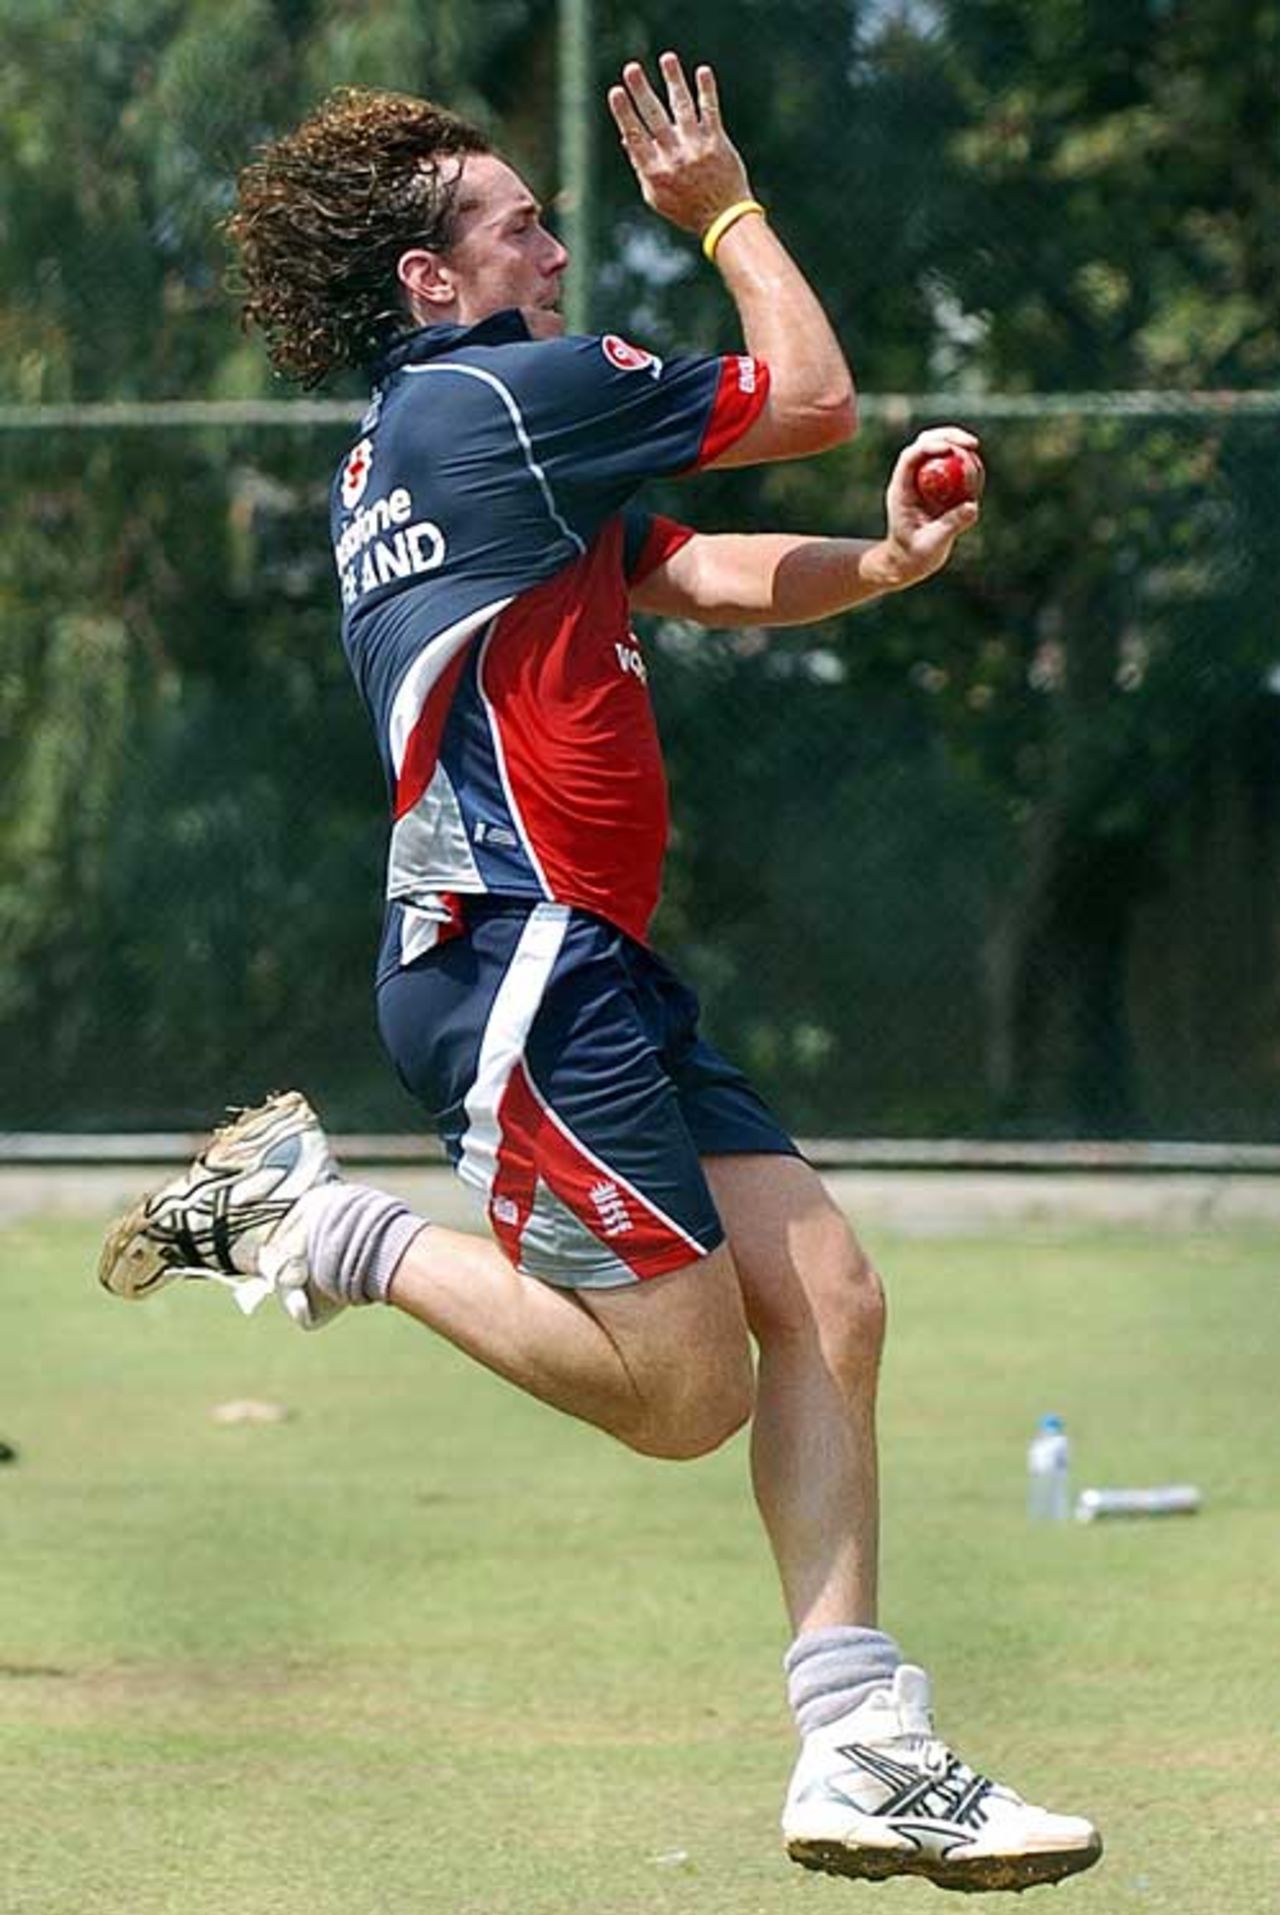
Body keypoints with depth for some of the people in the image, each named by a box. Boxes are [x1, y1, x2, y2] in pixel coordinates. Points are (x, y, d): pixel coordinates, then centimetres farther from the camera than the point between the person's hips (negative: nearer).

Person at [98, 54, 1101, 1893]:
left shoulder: (427, 437, 21)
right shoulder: (505, 395, -10)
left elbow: (714, 577, 18)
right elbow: (814, 396, -1)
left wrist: (881, 562, 1)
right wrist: (726, 206, 13)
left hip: (597, 965, 11)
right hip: (522, 962, -11)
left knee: (828, 1300, 4)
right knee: (687, 1389, -10)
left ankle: (863, 1751, 2)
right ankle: (319, 1221, 1)